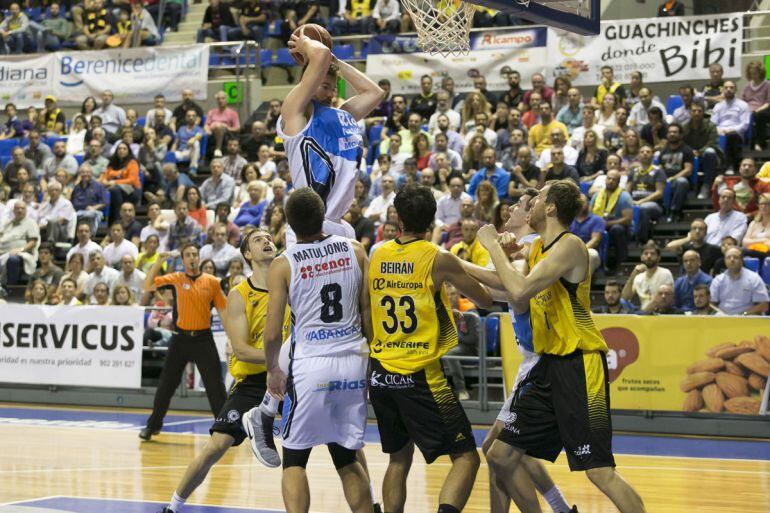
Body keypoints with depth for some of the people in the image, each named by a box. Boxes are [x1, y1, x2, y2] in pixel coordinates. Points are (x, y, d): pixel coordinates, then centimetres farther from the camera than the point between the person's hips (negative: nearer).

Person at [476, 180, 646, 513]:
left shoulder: (570, 246, -15)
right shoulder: (538, 247, 13)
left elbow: (521, 291, -26)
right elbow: (521, 305, 20)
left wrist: (493, 245, -13)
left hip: (579, 366, -9)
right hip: (549, 364, 9)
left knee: (600, 471, -13)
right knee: (500, 457, 10)